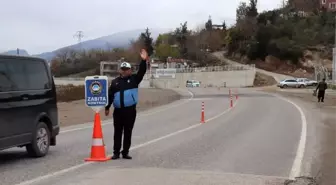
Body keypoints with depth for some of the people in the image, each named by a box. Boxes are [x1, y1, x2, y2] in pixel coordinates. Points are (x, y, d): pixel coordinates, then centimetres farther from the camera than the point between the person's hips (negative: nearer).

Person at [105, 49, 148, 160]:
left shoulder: (134, 79, 5)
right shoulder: (115, 82, 10)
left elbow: (141, 72, -11)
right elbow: (110, 95, 11)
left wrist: (143, 61, -24)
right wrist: (107, 107, 9)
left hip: (130, 110, -1)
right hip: (118, 111, 1)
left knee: (128, 133, 5)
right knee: (117, 133, 6)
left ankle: (125, 153, 14)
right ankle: (116, 152, 13)